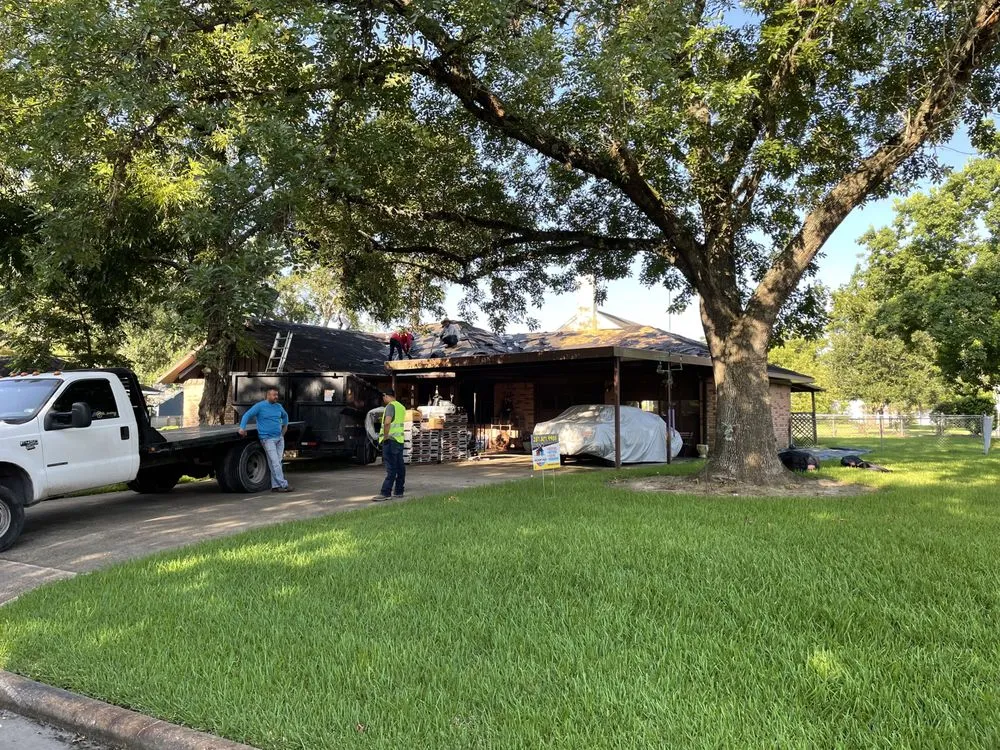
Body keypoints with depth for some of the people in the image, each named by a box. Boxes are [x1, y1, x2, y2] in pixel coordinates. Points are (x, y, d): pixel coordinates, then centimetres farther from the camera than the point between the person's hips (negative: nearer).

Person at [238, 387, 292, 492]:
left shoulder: (278, 406, 14)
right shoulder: (260, 406, -3)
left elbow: (285, 415, 34)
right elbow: (247, 415, -6)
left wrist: (285, 425, 23)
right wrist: (242, 428, -16)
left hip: (280, 438, 6)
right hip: (268, 439, -6)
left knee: (278, 462, 5)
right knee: (275, 463, -10)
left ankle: (275, 486, 10)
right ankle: (283, 485, -11)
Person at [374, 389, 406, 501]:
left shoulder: (390, 406, -11)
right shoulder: (401, 407, 16)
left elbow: (387, 422, -27)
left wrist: (385, 435, -18)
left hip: (390, 440, -9)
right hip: (400, 440, 9)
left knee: (391, 468, -10)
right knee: (400, 467, 10)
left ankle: (385, 493, -10)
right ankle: (399, 491, 15)